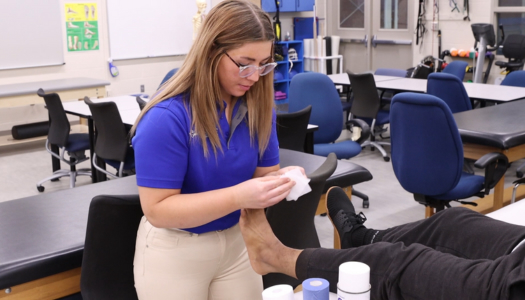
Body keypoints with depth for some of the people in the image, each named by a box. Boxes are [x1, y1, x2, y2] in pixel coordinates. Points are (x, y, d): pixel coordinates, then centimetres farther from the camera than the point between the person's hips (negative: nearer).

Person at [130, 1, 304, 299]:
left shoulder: (258, 106, -6)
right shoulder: (166, 118, -24)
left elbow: (263, 174, 1)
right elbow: (158, 210, -24)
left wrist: (280, 181, -23)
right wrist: (238, 197, -35)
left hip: (238, 241, 5)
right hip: (175, 251, -4)